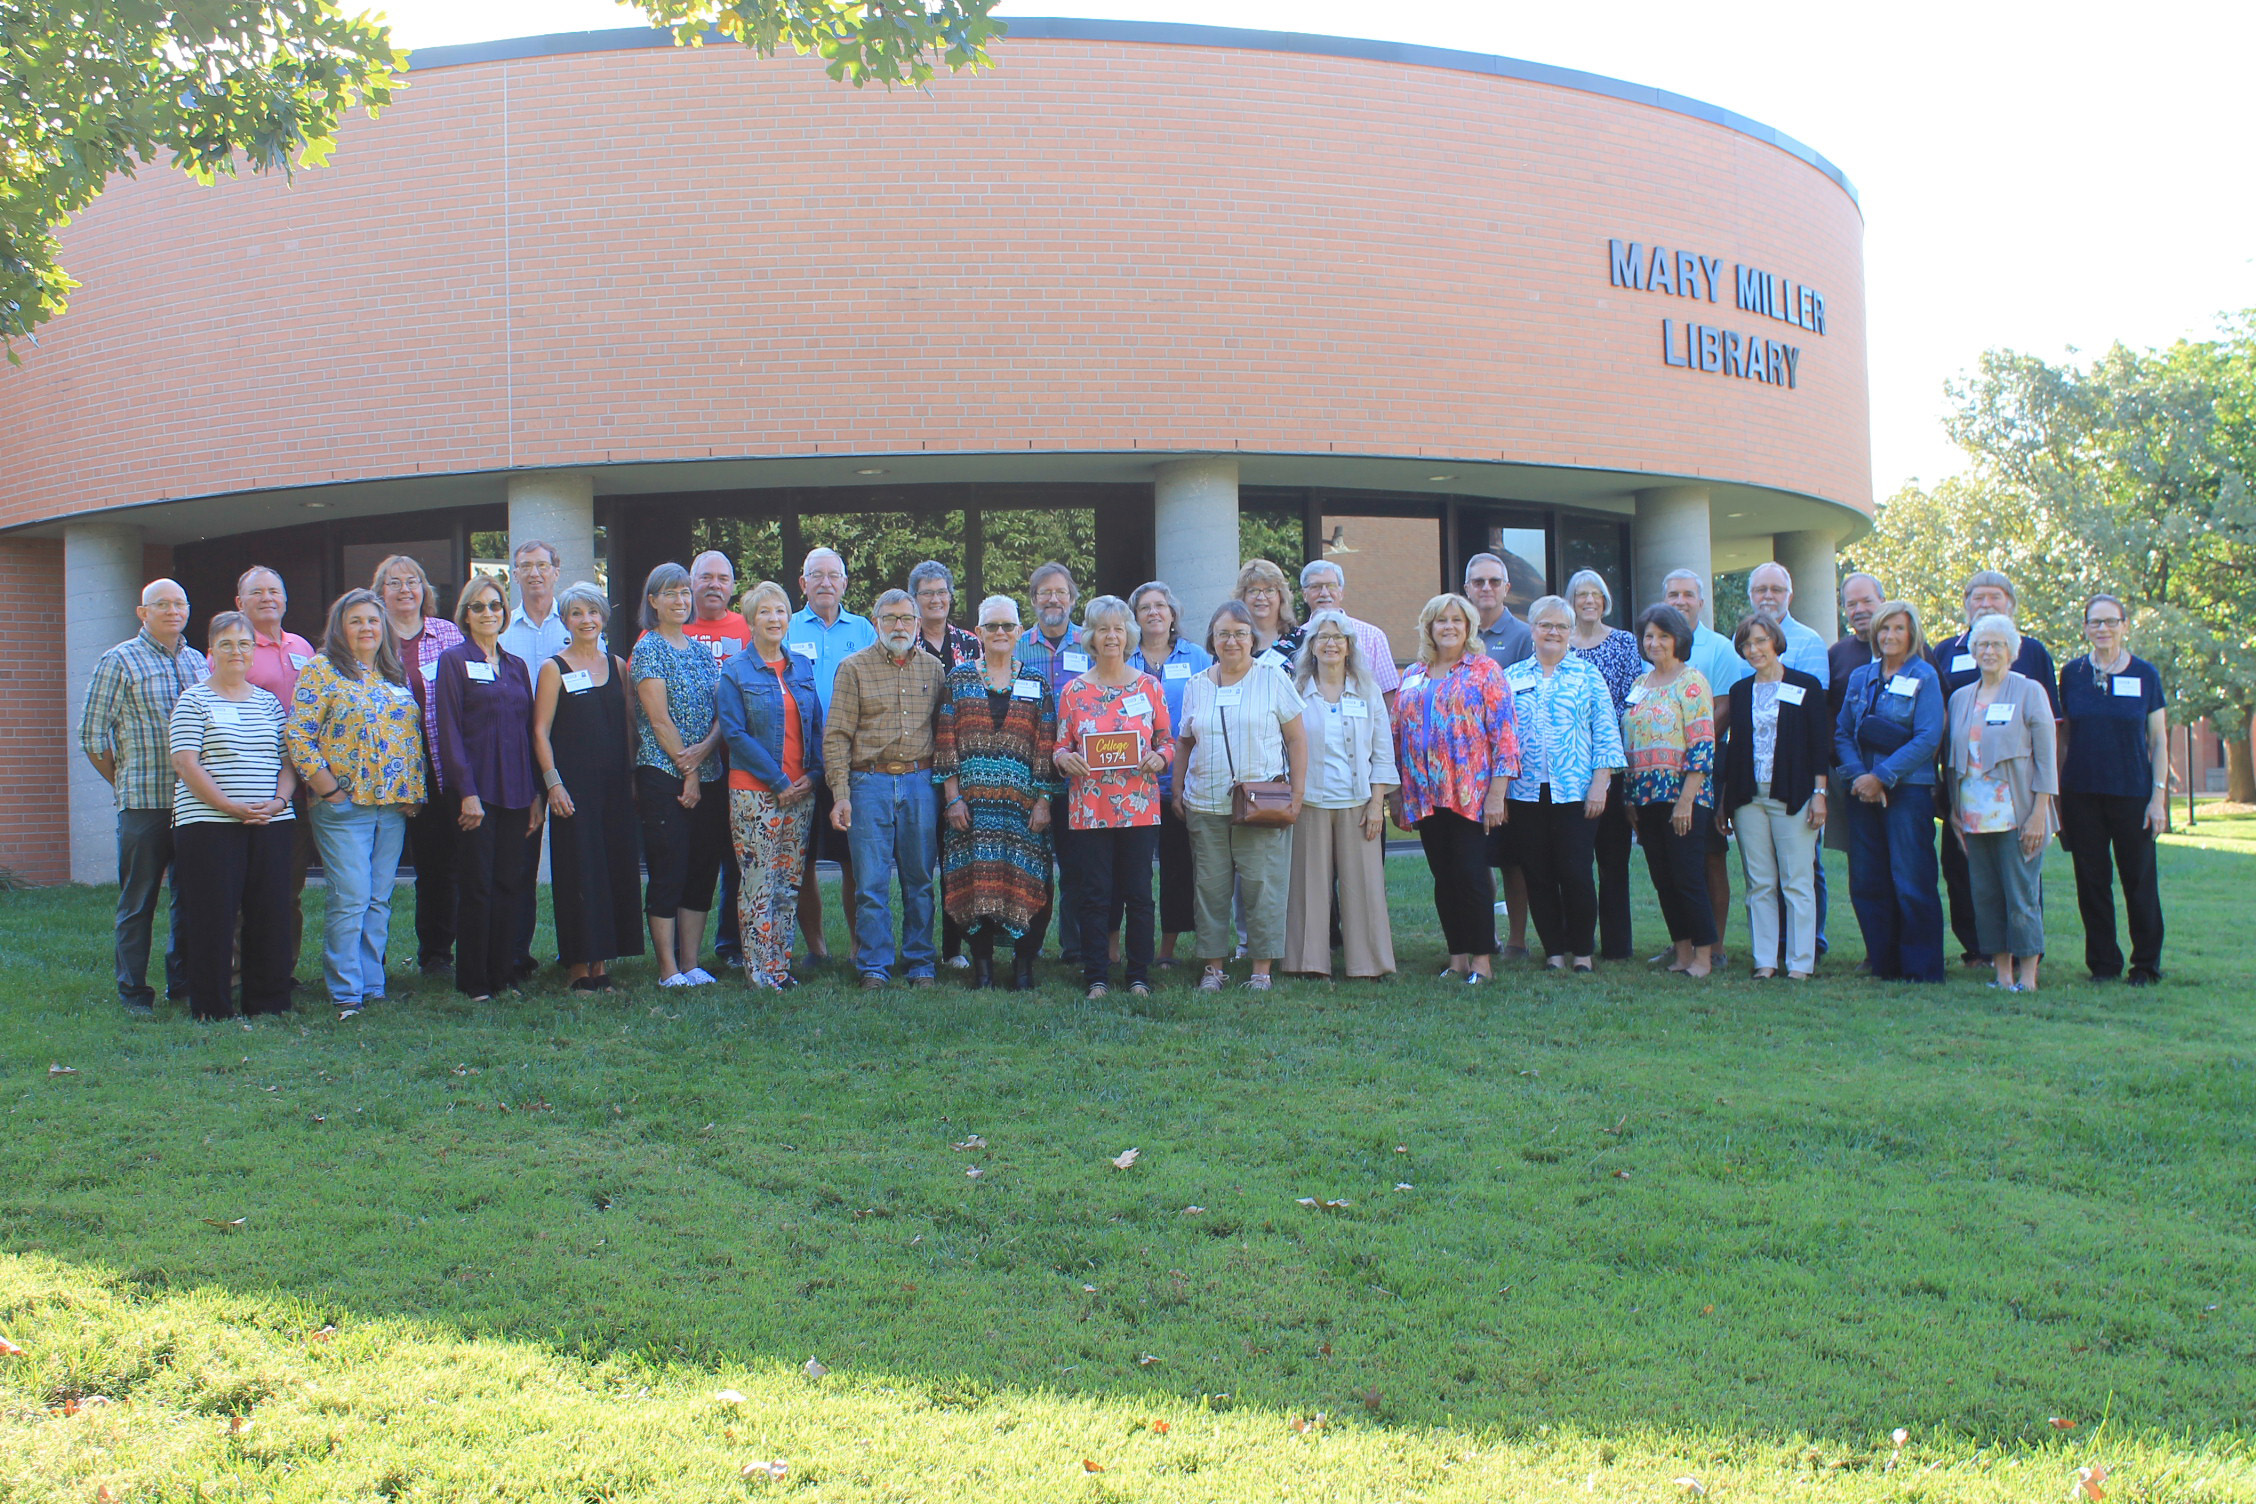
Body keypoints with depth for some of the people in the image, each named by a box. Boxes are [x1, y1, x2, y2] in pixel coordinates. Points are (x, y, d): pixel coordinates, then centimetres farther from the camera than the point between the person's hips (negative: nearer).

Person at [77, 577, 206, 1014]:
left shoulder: (198, 662, 14)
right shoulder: (119, 662, -1)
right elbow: (92, 735, -2)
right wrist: (125, 785, 0)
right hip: (144, 803, -5)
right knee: (138, 901, 1)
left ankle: (183, 982, 20)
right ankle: (133, 992, 8)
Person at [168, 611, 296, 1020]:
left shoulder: (269, 703, 16)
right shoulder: (193, 701, 2)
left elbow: (287, 761, 15)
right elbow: (186, 764, -7)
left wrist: (278, 801, -5)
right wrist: (230, 806, -15)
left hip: (271, 823, 4)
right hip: (209, 824, -4)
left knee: (270, 913, 4)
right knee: (212, 916, -3)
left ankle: (268, 1001, 13)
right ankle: (210, 1008, 4)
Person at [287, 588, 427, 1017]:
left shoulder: (398, 676, 16)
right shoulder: (322, 670, -2)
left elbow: (415, 736, 19)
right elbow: (297, 735, -9)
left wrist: (415, 791, 9)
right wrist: (329, 788, -12)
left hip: (394, 805, 6)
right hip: (344, 805, -5)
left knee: (379, 902, 7)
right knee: (350, 901, -8)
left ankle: (372, 987, 13)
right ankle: (346, 994, -3)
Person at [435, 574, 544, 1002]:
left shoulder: (516, 666, 15)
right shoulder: (454, 661, -1)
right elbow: (450, 731, -7)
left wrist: (537, 794, 8)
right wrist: (467, 792, -15)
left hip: (516, 792, 5)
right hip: (476, 792, -5)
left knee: (507, 885, 8)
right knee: (476, 887, -2)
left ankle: (503, 975, 14)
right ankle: (473, 982, 5)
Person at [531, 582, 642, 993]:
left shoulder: (617, 665, 12)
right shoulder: (554, 668, 0)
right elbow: (541, 732, -4)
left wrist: (632, 776, 8)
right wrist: (553, 782, -12)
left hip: (616, 785, 4)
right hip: (574, 785, -4)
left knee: (618, 869, 3)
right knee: (579, 872, -3)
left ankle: (603, 964, 11)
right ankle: (580, 968, 3)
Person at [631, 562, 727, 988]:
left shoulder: (702, 651, 15)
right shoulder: (648, 648, -3)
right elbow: (658, 717, -9)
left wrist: (704, 748, -12)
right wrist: (687, 771, -11)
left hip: (707, 776, 6)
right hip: (663, 773, -6)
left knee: (703, 872, 6)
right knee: (668, 872, -5)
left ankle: (692, 963, 14)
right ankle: (668, 970, 0)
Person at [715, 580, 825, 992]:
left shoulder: (802, 668, 13)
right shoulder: (736, 672, -1)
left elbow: (817, 726, 14)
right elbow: (734, 733, -8)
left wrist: (814, 774, -3)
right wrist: (778, 781, -12)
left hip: (801, 790, 4)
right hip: (754, 791, -4)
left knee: (789, 883, 7)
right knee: (758, 882, -4)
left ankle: (782, 965, 14)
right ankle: (760, 969, 2)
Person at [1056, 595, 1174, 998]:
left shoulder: (1149, 686, 6)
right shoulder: (1074, 691, 6)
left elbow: (1167, 741, 10)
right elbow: (1061, 747, 9)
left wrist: (1159, 757, -11)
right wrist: (1062, 758, -13)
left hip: (1140, 807, 0)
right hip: (1089, 808, 0)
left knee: (1139, 894, 2)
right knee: (1094, 895, 1)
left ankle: (1139, 978, 11)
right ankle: (1096, 977, 9)